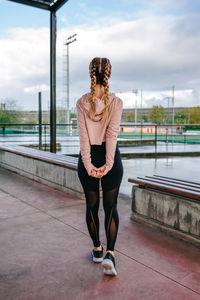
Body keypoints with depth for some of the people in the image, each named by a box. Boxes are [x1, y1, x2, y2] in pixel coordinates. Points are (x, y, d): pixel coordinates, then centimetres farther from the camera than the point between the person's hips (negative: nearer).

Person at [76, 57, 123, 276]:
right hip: (110, 157, -1)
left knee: (91, 206, 14)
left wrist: (88, 164, -11)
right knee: (110, 206, 9)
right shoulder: (116, 102, -6)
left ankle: (97, 250, 30)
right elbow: (112, 133, -13)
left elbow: (83, 136, -9)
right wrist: (108, 164, -15)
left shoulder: (81, 103, -3)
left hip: (88, 157, 1)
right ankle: (110, 254, 0)